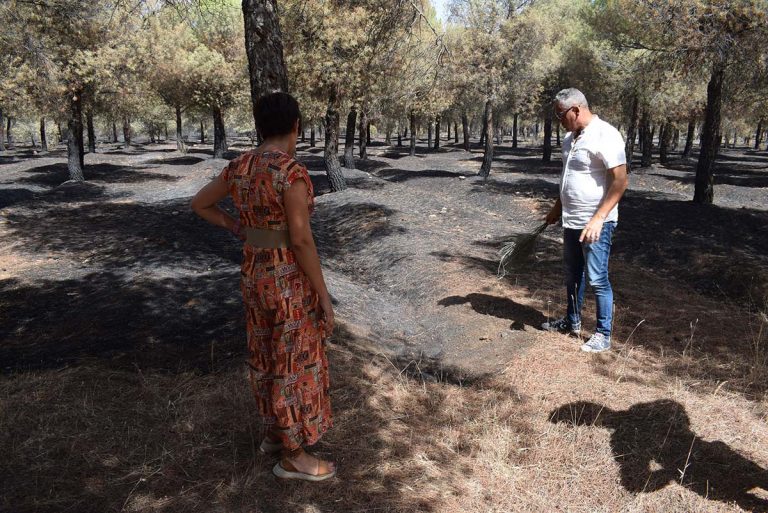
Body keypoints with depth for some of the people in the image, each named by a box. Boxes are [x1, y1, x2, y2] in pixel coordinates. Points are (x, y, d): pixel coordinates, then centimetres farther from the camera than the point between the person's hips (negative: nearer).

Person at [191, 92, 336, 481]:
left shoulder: (239, 166, 2)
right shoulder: (293, 173, -22)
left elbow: (199, 204, 14)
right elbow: (301, 240, -24)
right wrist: (324, 297, -16)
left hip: (255, 274, 8)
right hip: (291, 282, -8)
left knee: (267, 356, 22)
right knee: (294, 365, 6)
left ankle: (274, 432, 40)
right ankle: (293, 457, 22)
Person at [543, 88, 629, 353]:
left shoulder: (605, 136, -17)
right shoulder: (570, 138, 10)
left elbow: (620, 182, -20)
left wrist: (598, 219, -24)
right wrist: (557, 208, 23)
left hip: (595, 223, -8)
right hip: (571, 221, 9)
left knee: (597, 279, -1)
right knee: (573, 275, 19)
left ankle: (603, 334, 12)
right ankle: (572, 321, 35)